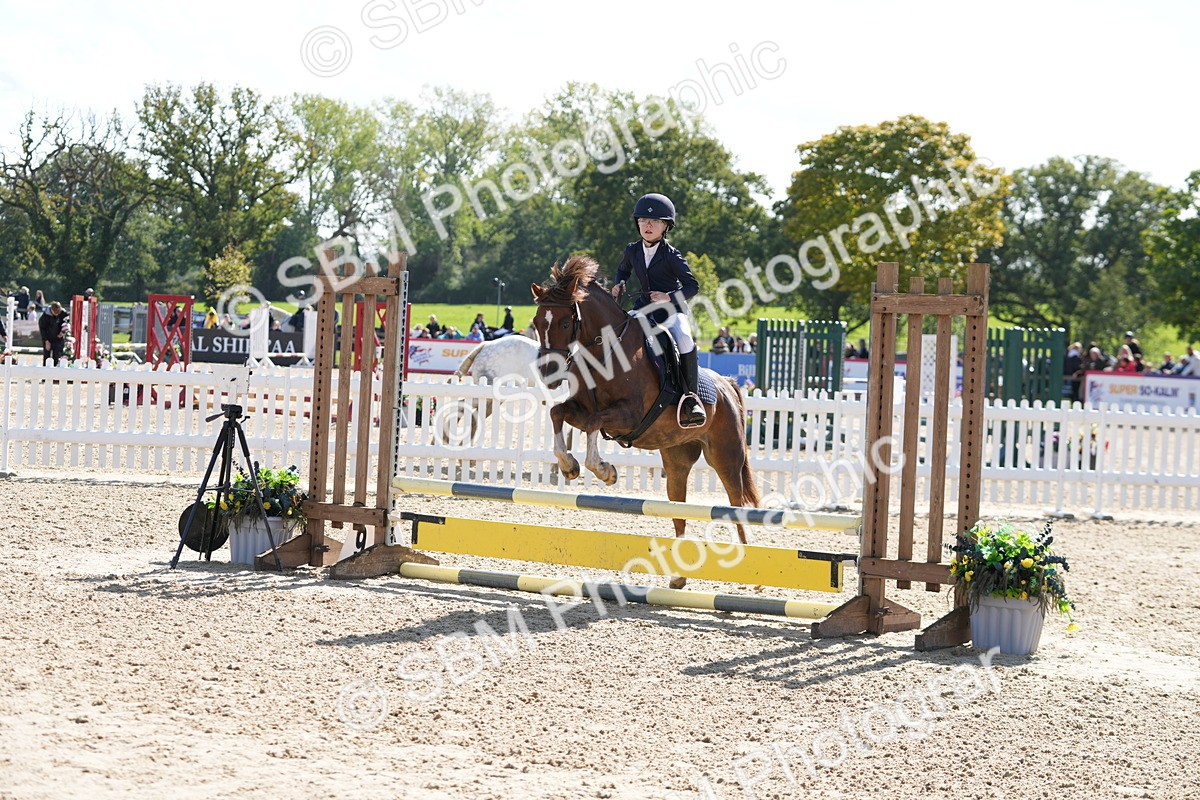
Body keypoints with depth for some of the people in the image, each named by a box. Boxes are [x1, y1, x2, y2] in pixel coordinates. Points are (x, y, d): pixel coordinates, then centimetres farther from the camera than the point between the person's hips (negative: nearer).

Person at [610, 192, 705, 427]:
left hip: (672, 309, -5)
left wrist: (669, 297, -25)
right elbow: (623, 269, 26)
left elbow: (692, 286, -10)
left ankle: (691, 396, -28)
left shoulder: (672, 256, -11)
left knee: (684, 337, -35)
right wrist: (619, 285, 6)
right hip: (644, 307, 5)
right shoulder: (632, 250, 4)